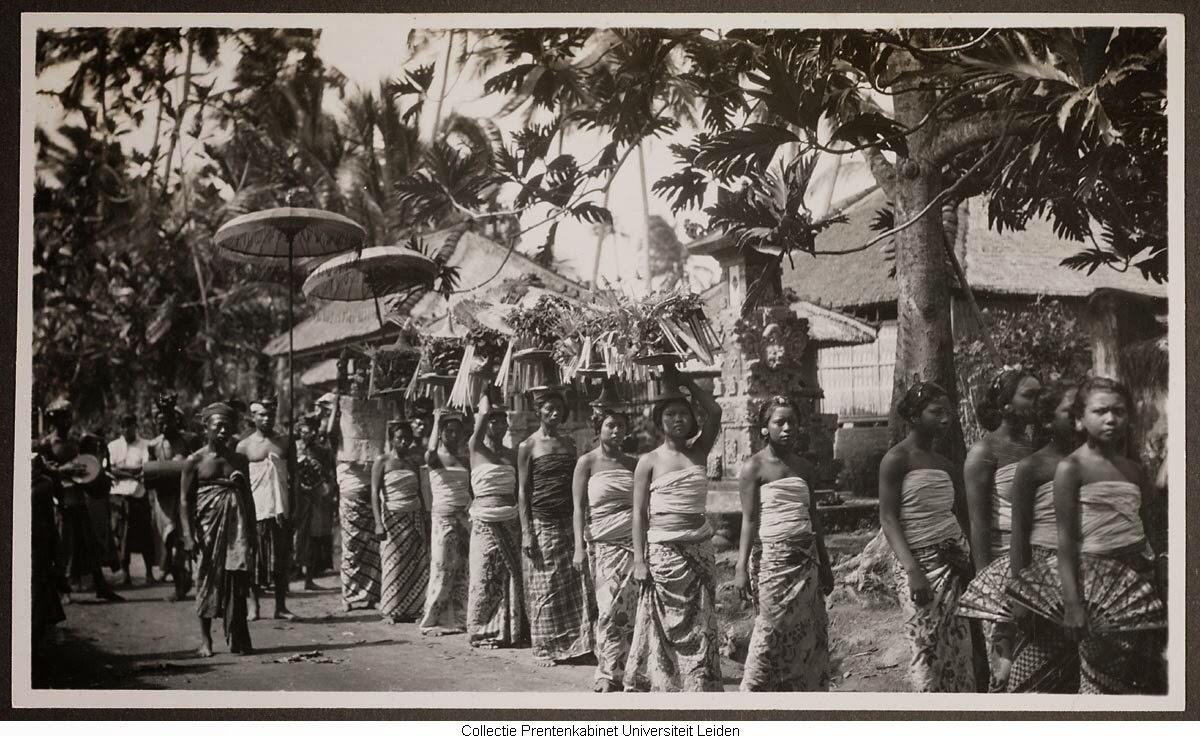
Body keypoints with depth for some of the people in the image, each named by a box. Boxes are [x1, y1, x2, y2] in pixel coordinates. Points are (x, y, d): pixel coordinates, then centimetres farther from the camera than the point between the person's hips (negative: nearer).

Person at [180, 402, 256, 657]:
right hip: (208, 525, -2)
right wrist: (189, 534, -11)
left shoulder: (239, 460, 11)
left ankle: (238, 639, 3)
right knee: (208, 581, 1)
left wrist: (252, 531, 8)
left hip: (236, 526, 2)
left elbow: (248, 497, 14)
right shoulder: (195, 461, 1)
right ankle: (205, 640, 10)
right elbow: (185, 500, -2)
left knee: (237, 581, -3)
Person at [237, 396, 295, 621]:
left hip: (280, 509, 2)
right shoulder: (244, 446, 2)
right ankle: (254, 606, 9)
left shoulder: (284, 443, 9)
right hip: (256, 508, -2)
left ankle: (281, 606, 9)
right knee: (255, 560, 1)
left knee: (281, 560, 4)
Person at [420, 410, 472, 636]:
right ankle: (433, 620, 2)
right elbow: (431, 451, -25)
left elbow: (472, 490, 14)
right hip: (443, 517, -4)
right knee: (442, 569, -5)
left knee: (462, 570, 4)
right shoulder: (435, 459, -1)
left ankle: (459, 617, 11)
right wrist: (437, 421, -18)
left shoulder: (465, 461, 12)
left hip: (464, 517, 4)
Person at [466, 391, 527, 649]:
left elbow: (519, 489, 13)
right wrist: (484, 393, 2)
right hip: (485, 521, -4)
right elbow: (484, 414, -12)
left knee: (512, 574, 4)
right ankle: (483, 631, 7)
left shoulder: (512, 454, 11)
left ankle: (512, 629, 11)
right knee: (485, 576, -1)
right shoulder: (476, 449, -1)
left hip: (511, 521, 4)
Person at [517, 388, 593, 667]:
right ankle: (545, 649, 9)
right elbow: (522, 491, -3)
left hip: (568, 520, 4)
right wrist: (526, 532, -9)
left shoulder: (569, 442, 11)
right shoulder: (528, 446, -2)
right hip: (541, 522, -4)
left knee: (574, 585, 2)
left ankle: (573, 642, 10)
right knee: (545, 589, 0)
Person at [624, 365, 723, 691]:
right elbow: (639, 513, -2)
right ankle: (662, 687, 10)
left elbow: (714, 411, -4)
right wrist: (639, 560, -8)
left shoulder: (698, 451, 7)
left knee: (701, 625, 5)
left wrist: (683, 380, -2)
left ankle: (699, 688, 12)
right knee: (666, 627, 1)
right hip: (662, 551, -3)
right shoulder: (649, 462, -1)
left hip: (699, 548, 3)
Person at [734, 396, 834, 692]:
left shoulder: (805, 467, 12)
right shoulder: (754, 467, -4)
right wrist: (741, 567, -12)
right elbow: (749, 520, -6)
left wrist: (825, 564, 18)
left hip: (806, 559, 6)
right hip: (773, 558, -6)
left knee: (810, 637, 6)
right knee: (773, 634, -5)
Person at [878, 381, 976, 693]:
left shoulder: (944, 463, 15)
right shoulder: (897, 460, -5)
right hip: (920, 562, -6)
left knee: (960, 647, 2)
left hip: (955, 558, 6)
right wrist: (912, 570, -19)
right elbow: (888, 518, -9)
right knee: (930, 649, -4)